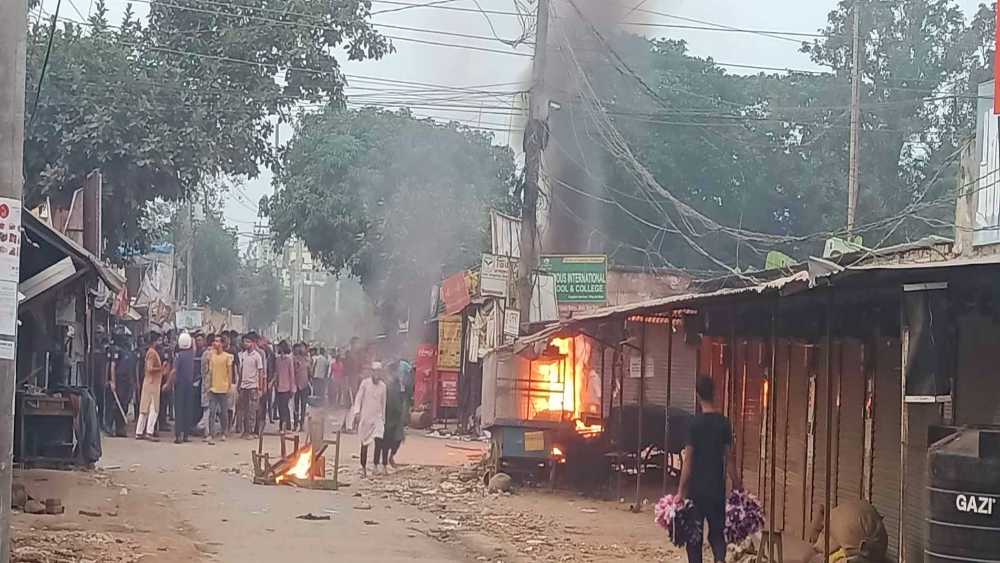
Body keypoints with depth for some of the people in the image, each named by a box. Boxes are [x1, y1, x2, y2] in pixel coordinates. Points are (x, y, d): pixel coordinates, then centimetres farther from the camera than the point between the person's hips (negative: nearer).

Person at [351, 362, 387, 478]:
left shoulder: (382, 386, 7)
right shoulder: (365, 383, -2)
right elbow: (358, 398, -3)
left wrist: (383, 418, 15)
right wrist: (357, 412, -13)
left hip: (377, 417, 2)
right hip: (365, 416, -2)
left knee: (379, 440, -17)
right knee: (364, 443, 4)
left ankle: (376, 466, -8)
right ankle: (363, 469, 13)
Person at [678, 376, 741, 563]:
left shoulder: (695, 423, -10)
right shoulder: (724, 423, -1)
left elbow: (688, 461, -10)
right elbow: (729, 459, 1)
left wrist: (681, 492, -6)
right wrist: (738, 489, 8)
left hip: (697, 488, -3)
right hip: (718, 489, 3)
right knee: (717, 532, 11)